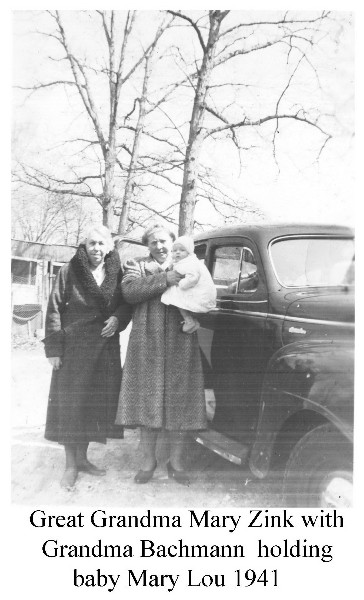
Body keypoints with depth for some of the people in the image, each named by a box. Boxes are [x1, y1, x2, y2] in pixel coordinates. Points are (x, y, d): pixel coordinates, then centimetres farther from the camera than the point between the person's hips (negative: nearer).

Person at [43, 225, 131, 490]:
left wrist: (117, 318, -11)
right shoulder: (69, 272, -4)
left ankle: (82, 456, 27)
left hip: (106, 349, 3)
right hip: (74, 347, -3)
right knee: (71, 403, 1)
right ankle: (71, 464, 15)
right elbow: (54, 310, -5)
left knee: (97, 401, 9)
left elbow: (126, 304, 12)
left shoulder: (116, 274, 5)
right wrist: (54, 348, -10)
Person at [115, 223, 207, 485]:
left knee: (179, 404, 3)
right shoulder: (137, 265, 11)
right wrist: (165, 280, -16)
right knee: (148, 402, 3)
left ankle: (176, 463, 18)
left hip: (181, 345, 1)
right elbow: (130, 291, -9)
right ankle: (148, 461, 18)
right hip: (147, 344, 0)